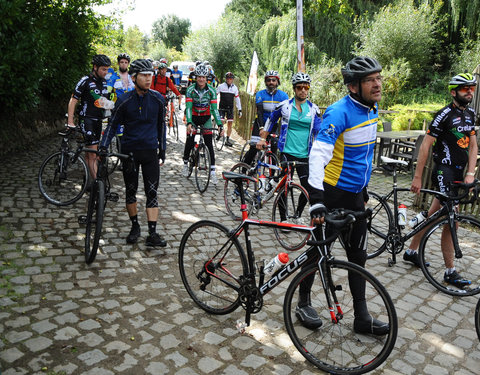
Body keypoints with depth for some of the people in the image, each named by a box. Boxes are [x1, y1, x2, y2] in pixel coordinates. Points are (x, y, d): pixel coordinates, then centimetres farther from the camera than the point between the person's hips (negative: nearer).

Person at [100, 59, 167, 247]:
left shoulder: (158, 99, -1)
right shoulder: (124, 100, -7)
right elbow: (113, 124, 2)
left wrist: (162, 150, 9)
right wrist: (103, 146, -10)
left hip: (150, 151, 1)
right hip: (129, 151, 0)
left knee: (152, 192, -4)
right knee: (130, 191, 9)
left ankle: (152, 233, -1)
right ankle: (135, 226, 26)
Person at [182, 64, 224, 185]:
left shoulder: (211, 90, -14)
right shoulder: (190, 89, -16)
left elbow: (214, 108, -15)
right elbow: (188, 107, -23)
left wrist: (220, 125, -26)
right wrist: (189, 123, -38)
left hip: (206, 118, 0)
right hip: (193, 117, 0)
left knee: (209, 144, -7)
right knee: (189, 142, -3)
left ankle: (212, 172, -6)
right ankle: (185, 164, 22)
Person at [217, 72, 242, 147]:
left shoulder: (235, 88, 5)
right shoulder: (221, 86, -3)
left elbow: (237, 99, 8)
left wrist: (239, 110, 6)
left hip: (230, 108, 3)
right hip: (222, 107, -2)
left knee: (230, 123, 0)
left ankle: (227, 140, 7)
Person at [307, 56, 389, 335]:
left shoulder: (373, 110, 7)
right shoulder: (339, 113, -20)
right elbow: (318, 153, -31)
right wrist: (316, 198, -40)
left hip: (355, 195, 8)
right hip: (331, 194, -8)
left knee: (358, 256, 11)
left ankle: (362, 317, 23)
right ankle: (304, 303, 28)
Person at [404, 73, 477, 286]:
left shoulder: (470, 114, 12)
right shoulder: (445, 114, -12)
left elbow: (473, 146, 11)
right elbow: (426, 145, -14)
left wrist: (470, 174, -2)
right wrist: (417, 177, -16)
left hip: (458, 173, 8)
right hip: (443, 171, -8)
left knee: (433, 216, 14)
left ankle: (411, 252, 28)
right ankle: (450, 272, -2)